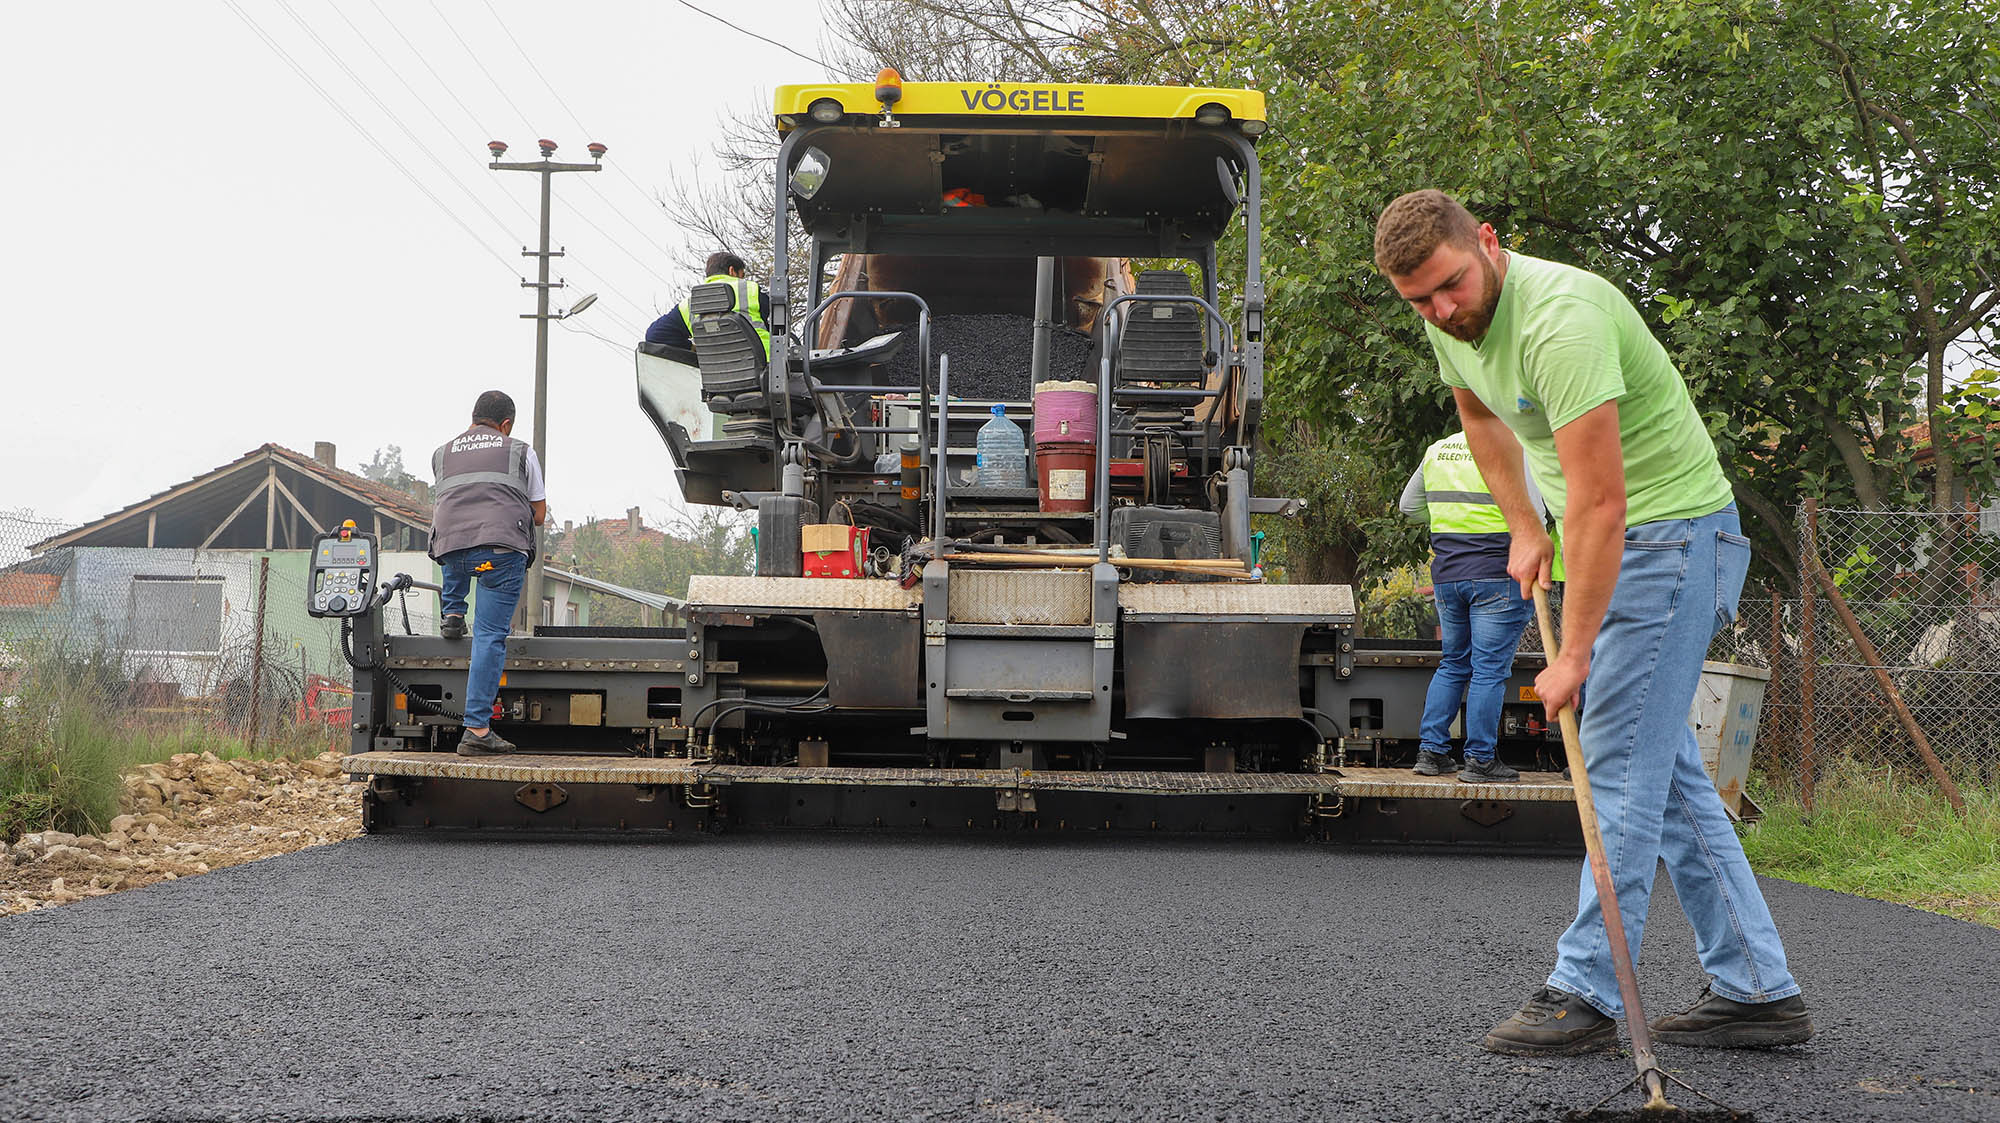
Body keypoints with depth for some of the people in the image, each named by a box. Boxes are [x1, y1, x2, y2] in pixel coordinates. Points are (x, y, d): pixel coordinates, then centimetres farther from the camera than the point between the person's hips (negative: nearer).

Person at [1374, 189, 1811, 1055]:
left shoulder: (1561, 319, -29)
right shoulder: (1449, 319, 0)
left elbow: (1599, 501, -31)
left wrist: (1572, 655, -29)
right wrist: (1522, 528, 14)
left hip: (1671, 534, -10)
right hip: (1610, 543, 10)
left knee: (1623, 766, -9)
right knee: (1663, 765, 10)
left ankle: (1585, 992, -3)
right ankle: (1757, 989, 14)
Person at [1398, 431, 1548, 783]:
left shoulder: (1436, 451, 11)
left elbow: (1409, 506, 22)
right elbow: (1533, 520, -11)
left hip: (1446, 575, 6)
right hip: (1498, 575, -6)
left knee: (1453, 664, 17)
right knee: (1490, 669, -2)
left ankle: (1431, 751, 15)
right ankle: (1480, 760, -1)